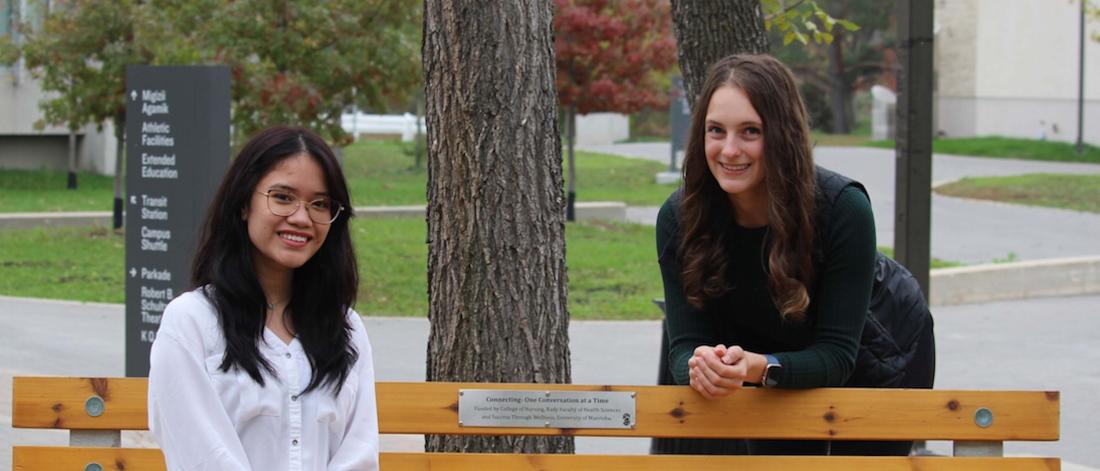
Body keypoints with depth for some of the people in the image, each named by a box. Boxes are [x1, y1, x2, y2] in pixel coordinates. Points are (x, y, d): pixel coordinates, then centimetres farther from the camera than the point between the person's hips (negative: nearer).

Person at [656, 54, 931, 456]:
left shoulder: (843, 208, -34)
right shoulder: (679, 218, -25)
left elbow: (837, 354, -34)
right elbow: (685, 343, -26)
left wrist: (758, 367, -53)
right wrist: (701, 366, -50)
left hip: (876, 370, -2)